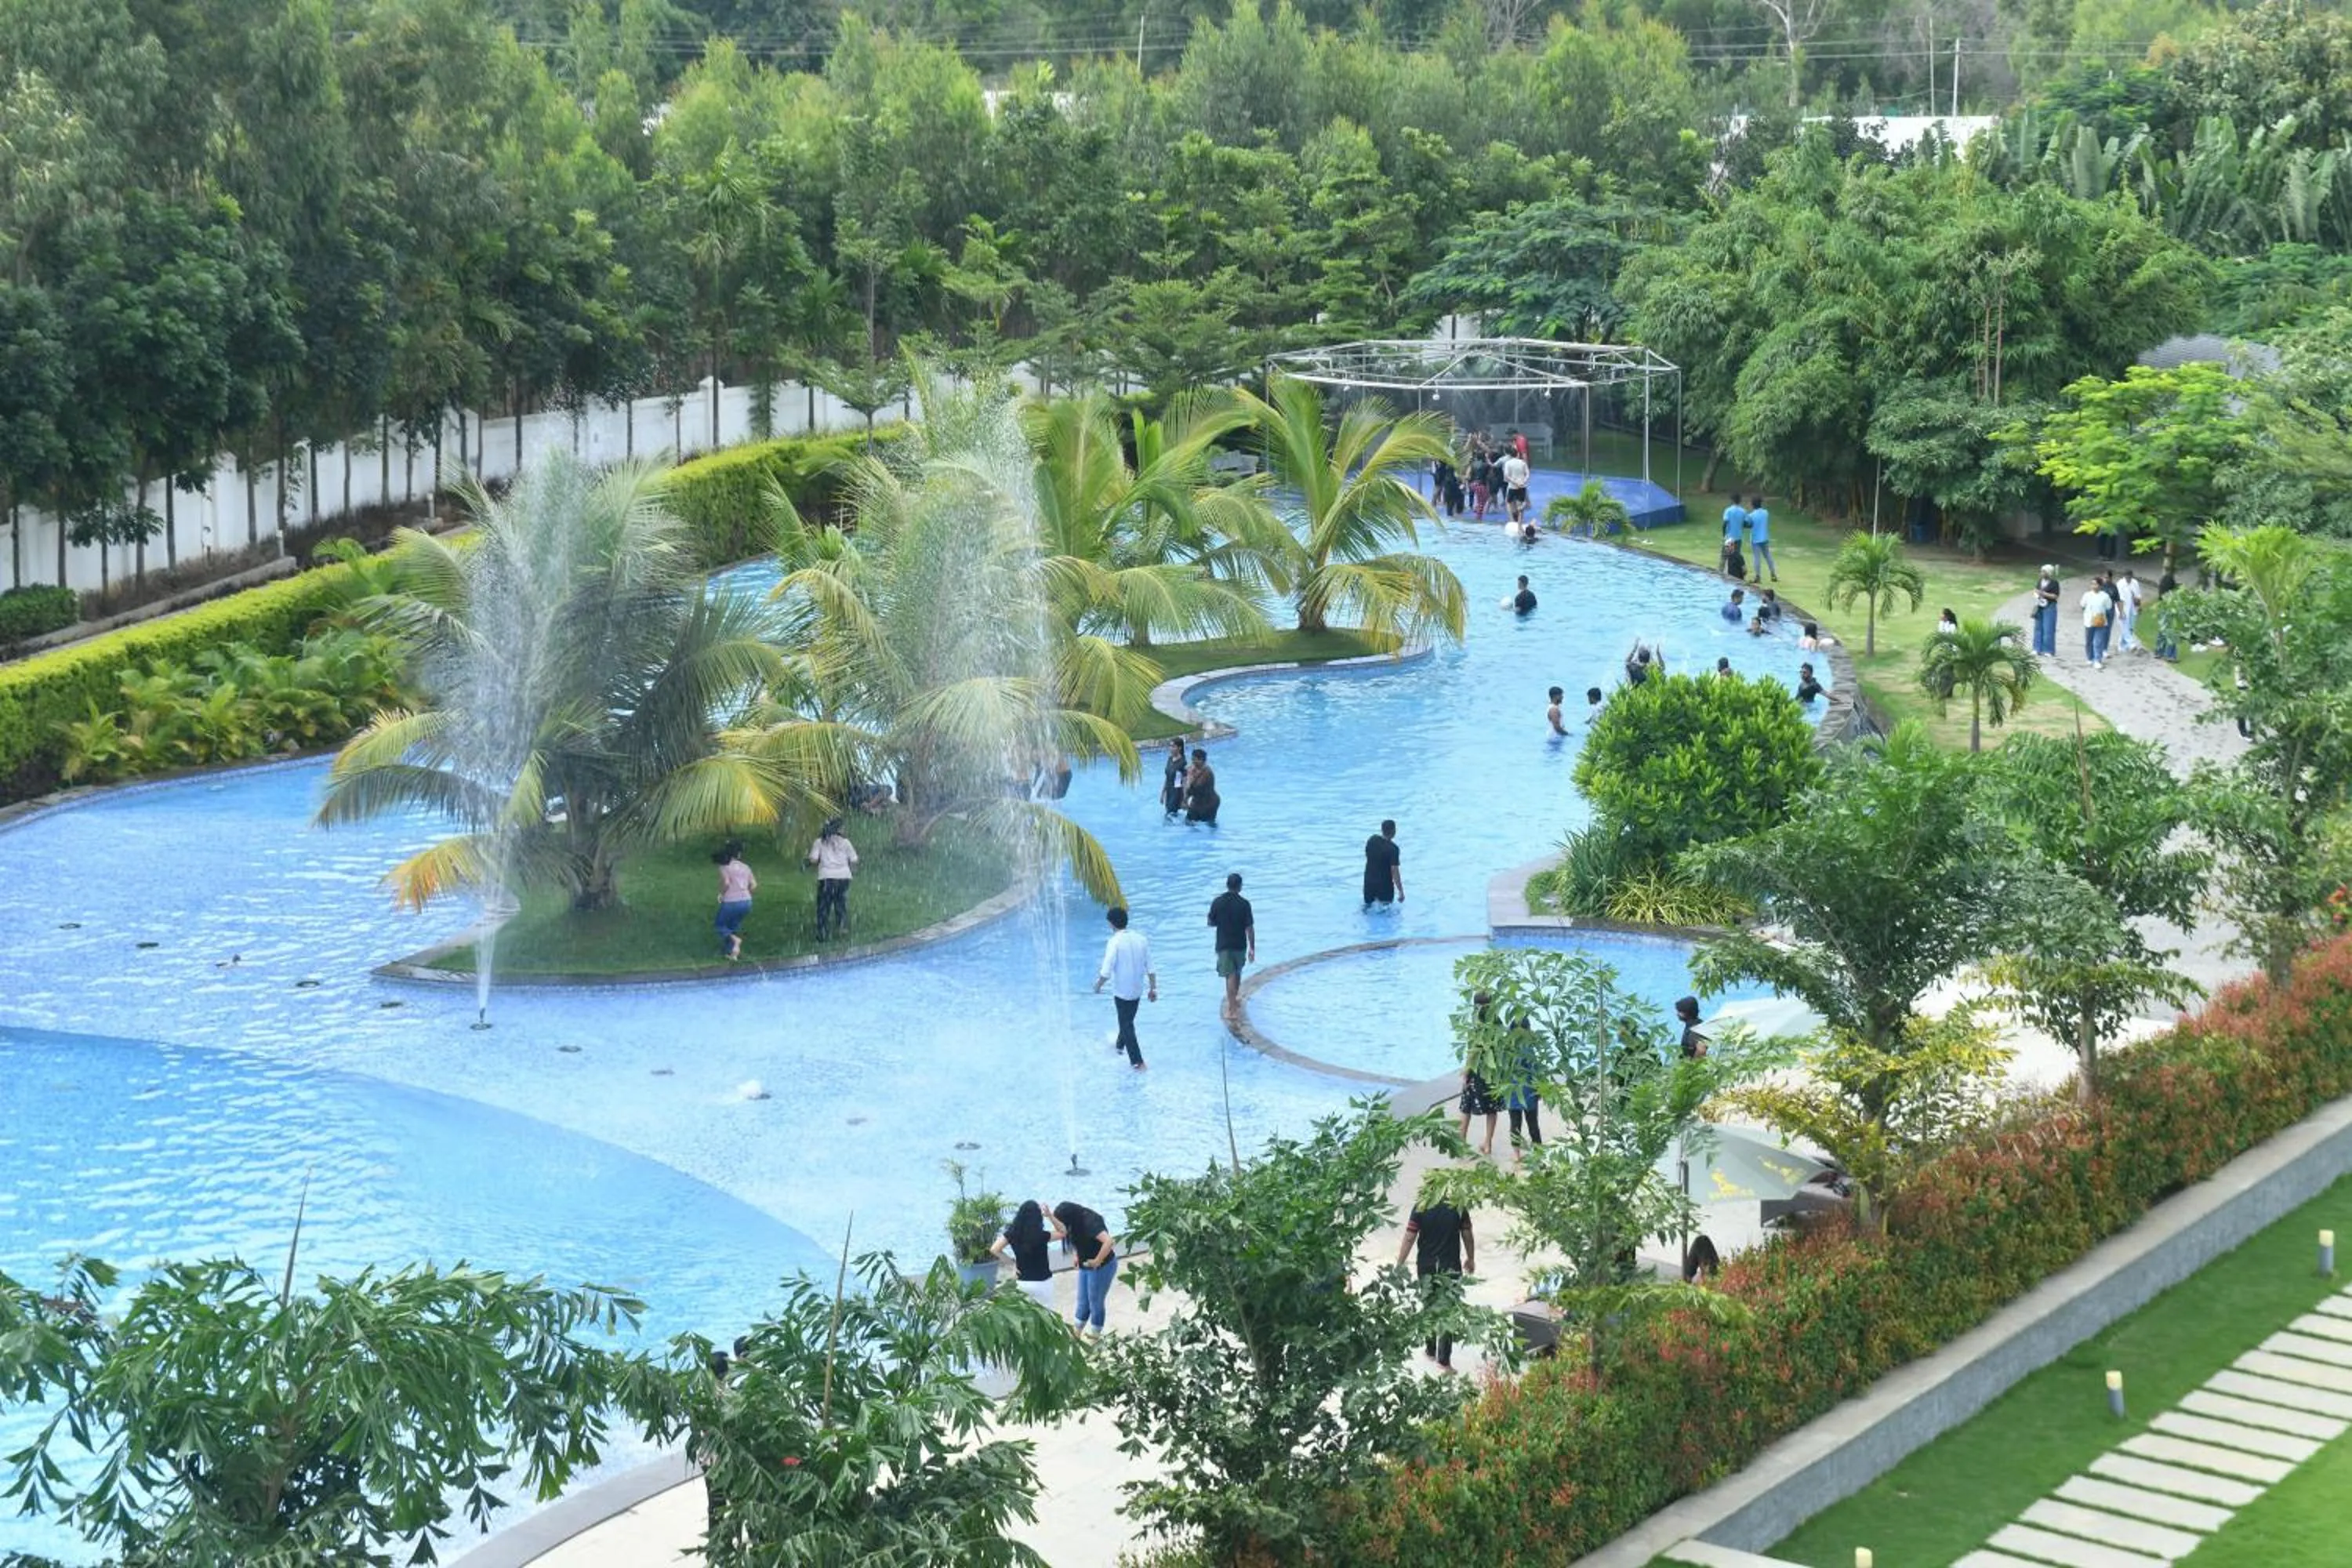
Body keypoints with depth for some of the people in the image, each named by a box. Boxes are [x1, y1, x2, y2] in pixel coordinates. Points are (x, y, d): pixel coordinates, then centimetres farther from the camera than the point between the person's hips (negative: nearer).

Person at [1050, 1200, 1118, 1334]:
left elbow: (1109, 1242, -41)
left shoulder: (1090, 1222, -30)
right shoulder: (1077, 1221, -4)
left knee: (1096, 1303, 5)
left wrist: (1097, 1261, -29)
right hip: (1085, 1266, 8)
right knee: (1083, 1302, 16)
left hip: (1102, 1267, -8)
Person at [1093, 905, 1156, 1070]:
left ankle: (1138, 1062, 6)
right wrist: (1153, 989, 10)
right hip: (1138, 990, 6)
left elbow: (1106, 972, -23)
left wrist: (1098, 985, -5)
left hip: (1122, 991, -6)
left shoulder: (1115, 942, -21)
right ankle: (1119, 1046, 50)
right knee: (1128, 1020, 27)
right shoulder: (1141, 939, -4)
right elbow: (1150, 968, 0)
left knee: (1126, 1025, 6)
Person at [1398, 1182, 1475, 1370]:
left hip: (1426, 1266, 1)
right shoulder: (1458, 1207, -6)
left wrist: (1399, 1265, -2)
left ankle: (1431, 1350, 31)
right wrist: (1471, 1258, 19)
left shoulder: (1420, 1209, -9)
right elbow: (1467, 1235, 3)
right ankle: (1444, 1359, -5)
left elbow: (1409, 1238, -9)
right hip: (1451, 1266, -1)